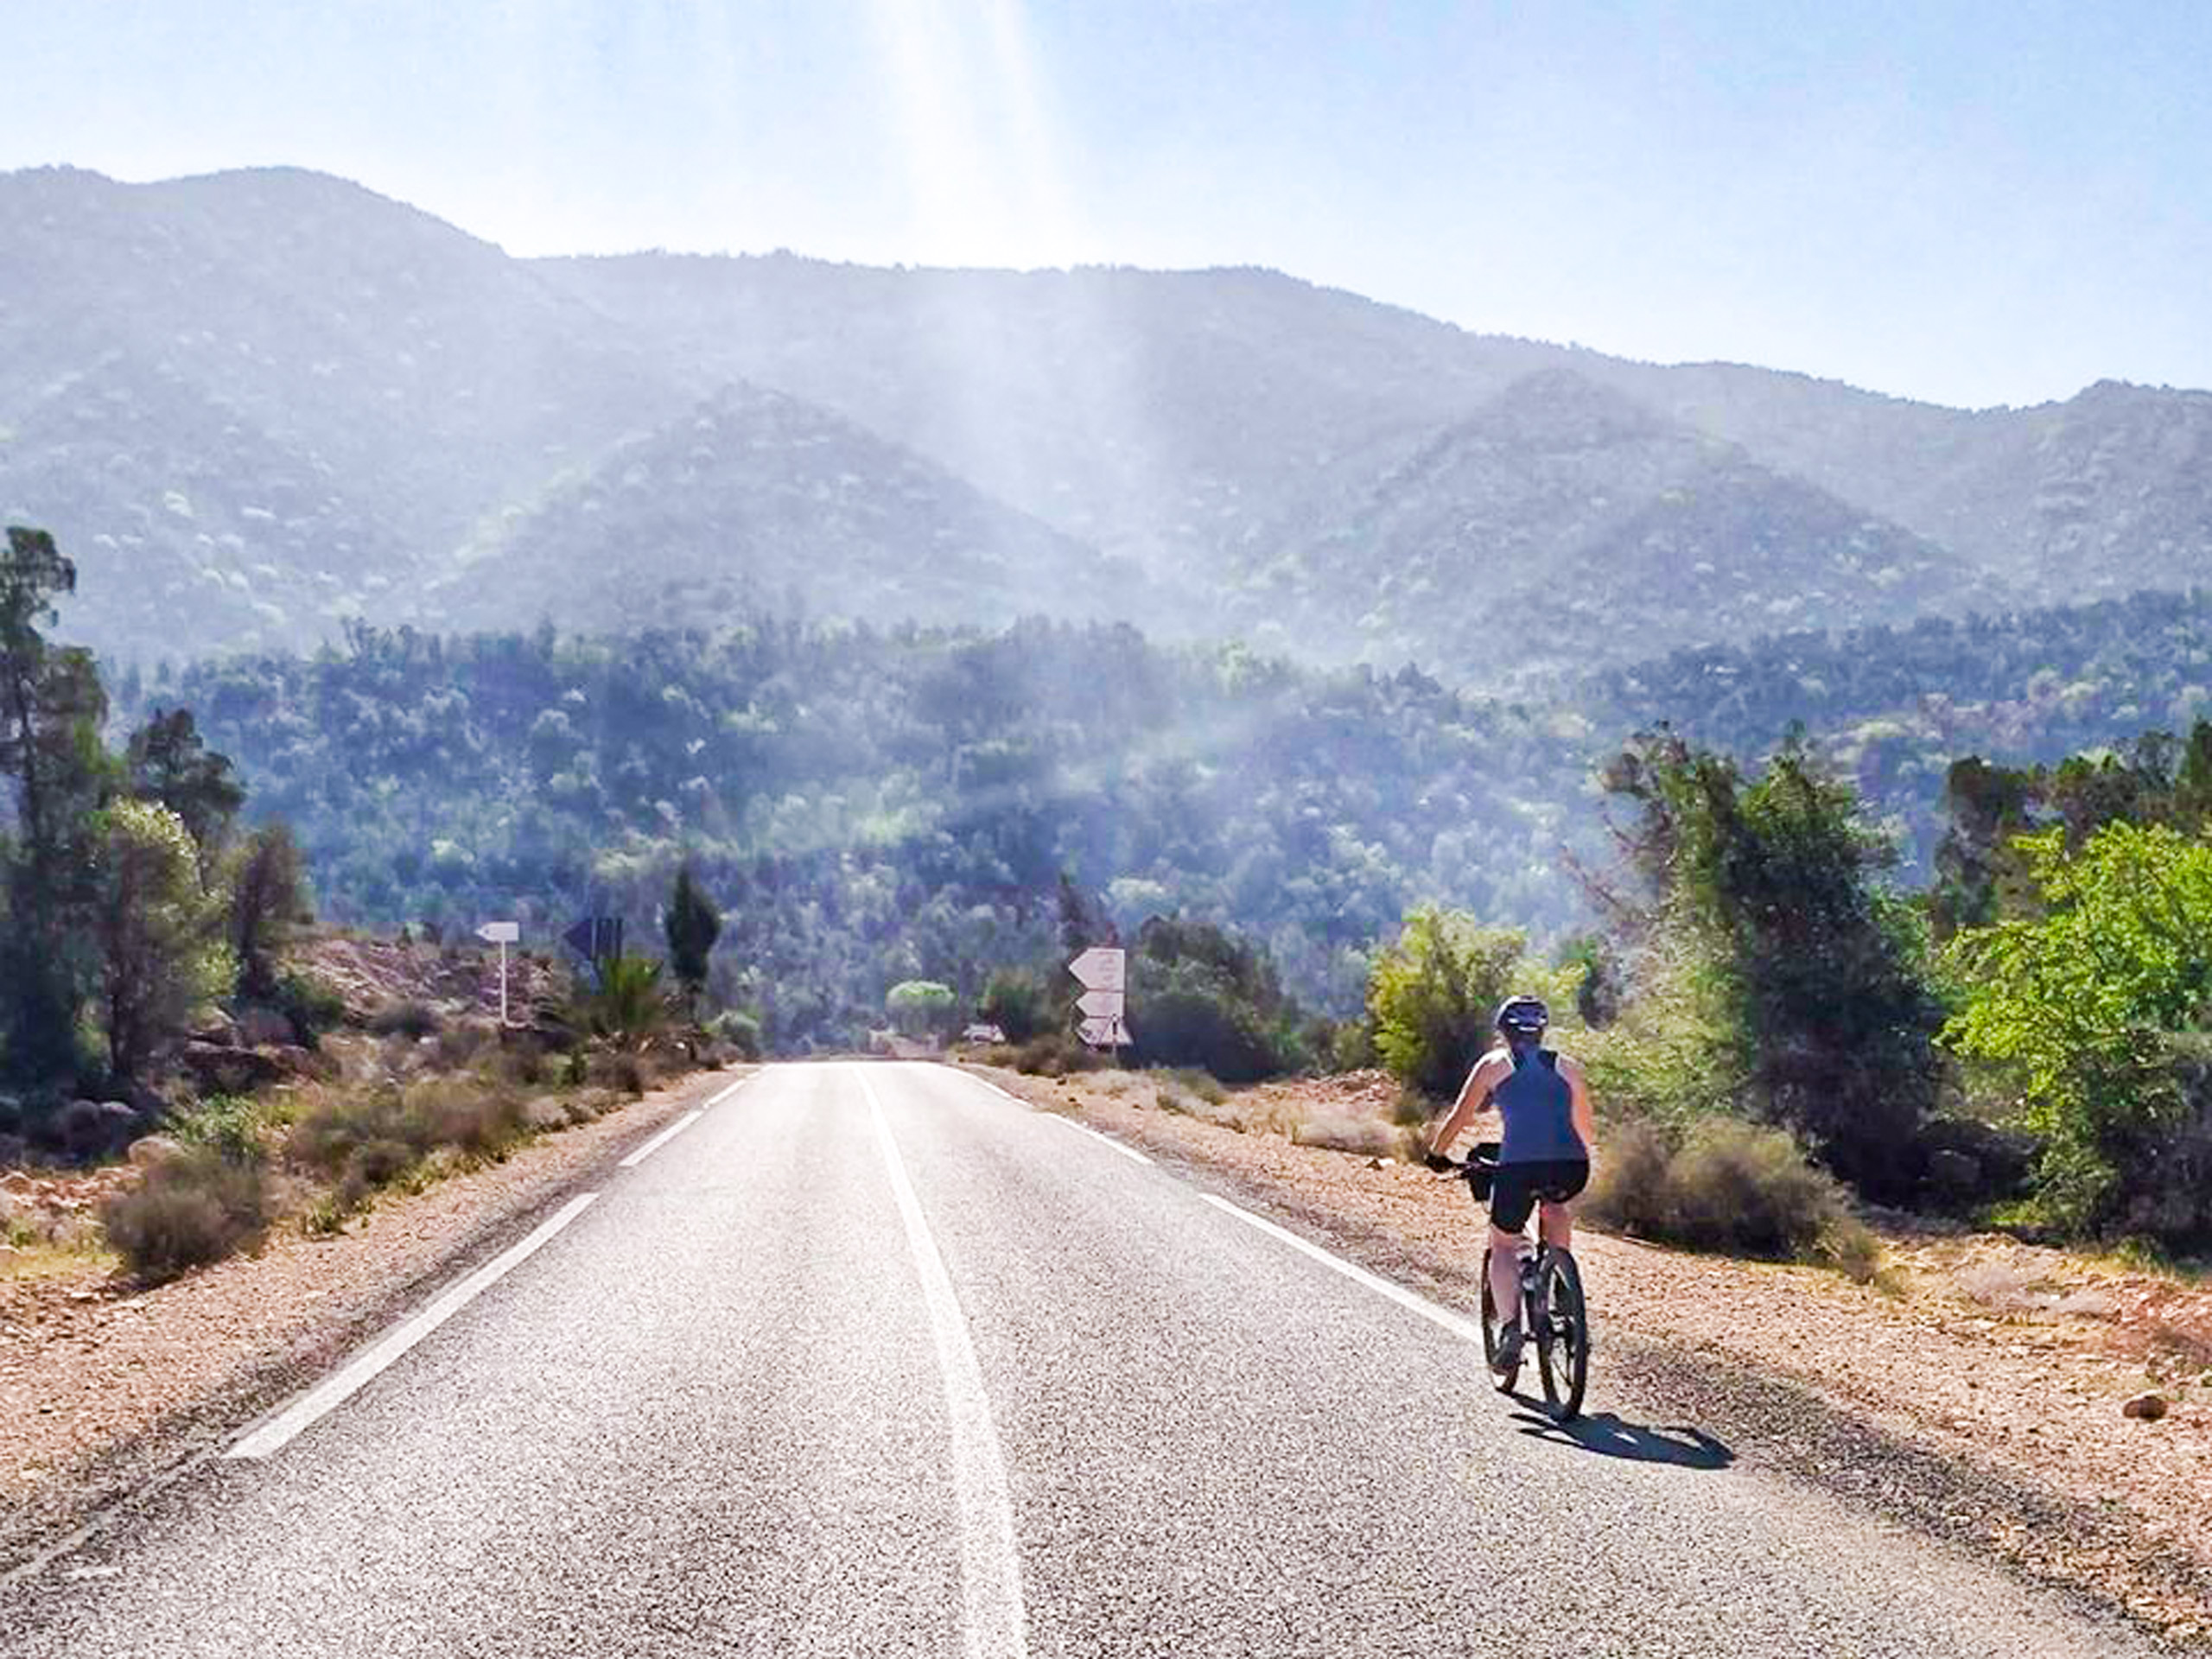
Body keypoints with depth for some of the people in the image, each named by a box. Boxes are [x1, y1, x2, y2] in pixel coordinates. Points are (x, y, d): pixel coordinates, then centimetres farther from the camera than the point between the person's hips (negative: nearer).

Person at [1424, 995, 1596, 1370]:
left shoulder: (1494, 1064, 14)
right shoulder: (1567, 1067, 21)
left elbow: (1459, 1118, 17)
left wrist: (1436, 1154, 33)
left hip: (1519, 1167, -2)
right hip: (1571, 1169, 2)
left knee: (1503, 1245, 19)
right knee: (1556, 1203, 36)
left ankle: (1511, 1328, -1)